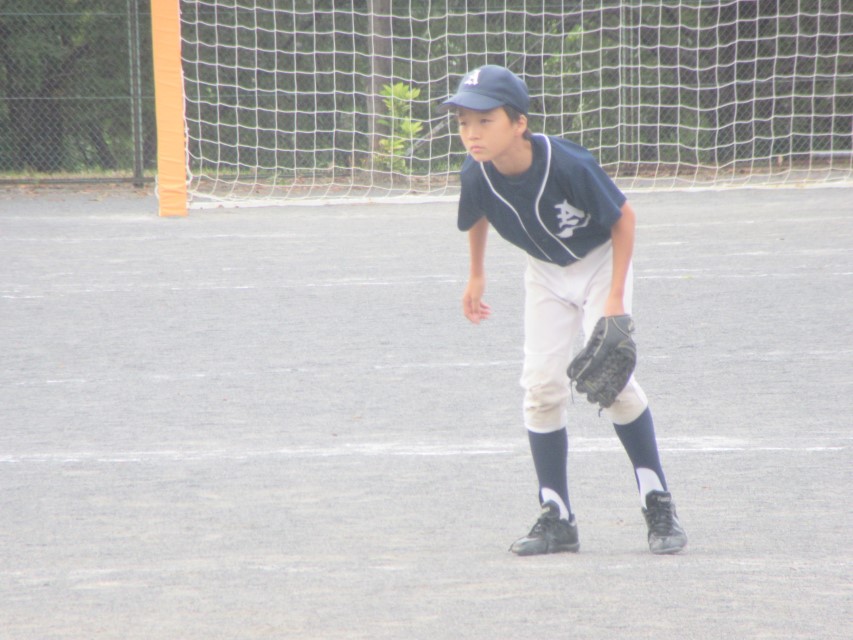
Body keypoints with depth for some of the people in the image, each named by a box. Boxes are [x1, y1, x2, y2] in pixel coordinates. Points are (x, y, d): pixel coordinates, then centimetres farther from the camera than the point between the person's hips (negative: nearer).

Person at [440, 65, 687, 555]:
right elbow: (477, 218, 5)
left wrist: (615, 298, -22)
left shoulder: (569, 165, -34)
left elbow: (624, 217, -20)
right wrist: (477, 276, 15)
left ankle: (659, 502, -2)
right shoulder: (478, 175, -20)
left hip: (601, 263, -4)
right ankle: (557, 519, 4)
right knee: (542, 385, -5)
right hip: (546, 275, 4)